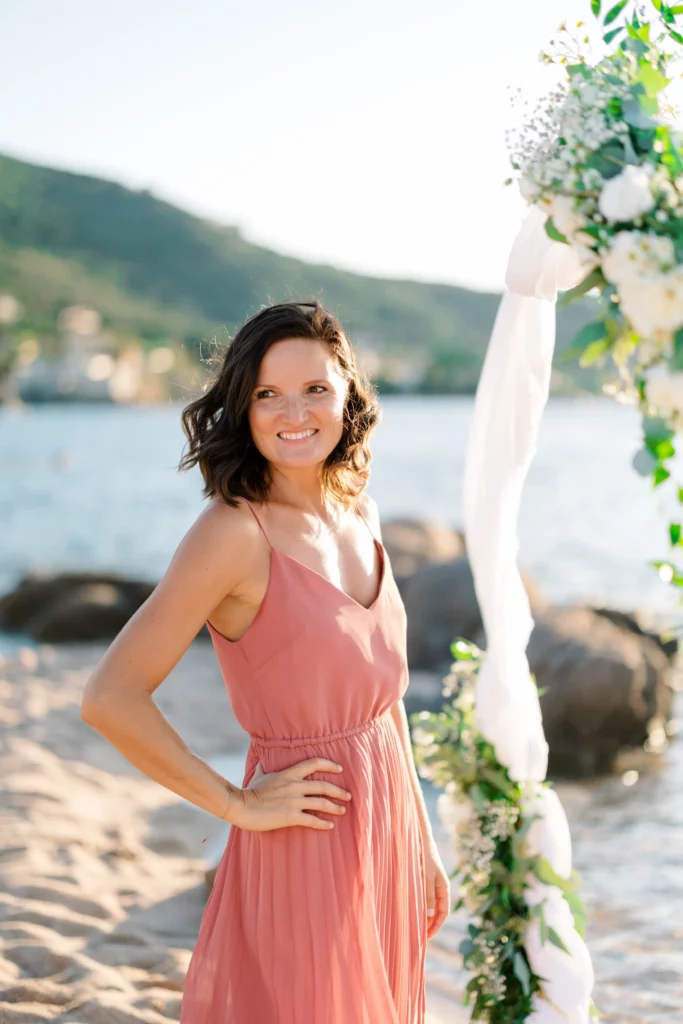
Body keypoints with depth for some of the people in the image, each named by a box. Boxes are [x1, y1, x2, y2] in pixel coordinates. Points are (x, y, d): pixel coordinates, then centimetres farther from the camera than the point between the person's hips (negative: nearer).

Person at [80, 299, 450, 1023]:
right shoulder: (235, 532, -17)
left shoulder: (359, 512, 5)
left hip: (388, 826, 7)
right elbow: (110, 698, -22)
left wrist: (422, 842, 14)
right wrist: (237, 805, -15)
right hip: (304, 847, -7)